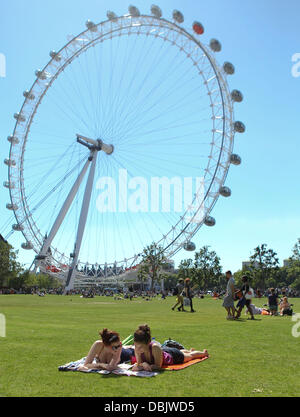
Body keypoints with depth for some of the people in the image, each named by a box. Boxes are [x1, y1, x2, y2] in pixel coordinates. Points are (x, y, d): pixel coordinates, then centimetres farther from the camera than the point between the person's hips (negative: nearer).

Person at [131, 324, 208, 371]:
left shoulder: (155, 347, -46)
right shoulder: (137, 349, -34)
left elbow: (158, 366, -37)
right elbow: (139, 363, -22)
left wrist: (148, 366, -54)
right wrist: (137, 366, -44)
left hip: (173, 355, -4)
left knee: (190, 355, 29)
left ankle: (204, 352, 60)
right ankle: (190, 350, 71)